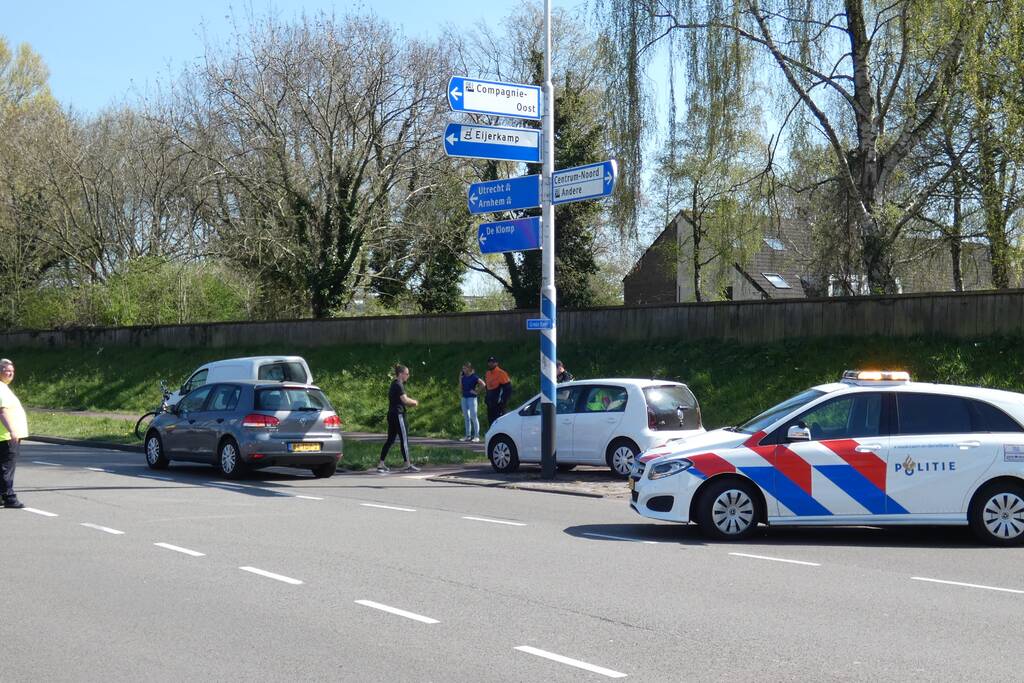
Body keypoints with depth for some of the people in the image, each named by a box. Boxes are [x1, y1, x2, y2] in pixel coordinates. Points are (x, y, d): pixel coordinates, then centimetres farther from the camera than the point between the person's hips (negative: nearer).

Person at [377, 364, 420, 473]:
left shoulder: (394, 384, 16)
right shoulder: (399, 385, -13)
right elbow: (405, 399, -21)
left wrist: (410, 403, 10)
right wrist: (414, 402, -4)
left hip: (391, 414, 10)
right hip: (398, 414, -10)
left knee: (390, 440, 11)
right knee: (404, 439, -5)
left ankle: (381, 464, 11)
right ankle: (408, 465, -3)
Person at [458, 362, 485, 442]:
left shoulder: (474, 377, -10)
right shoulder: (463, 376, 10)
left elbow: (483, 384, -17)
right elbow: (460, 388, 10)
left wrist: (477, 391, -11)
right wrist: (460, 379, -1)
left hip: (471, 397, -8)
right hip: (464, 397, 8)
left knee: (473, 417, -8)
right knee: (466, 417, 11)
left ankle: (476, 436, -6)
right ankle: (468, 436, 17)